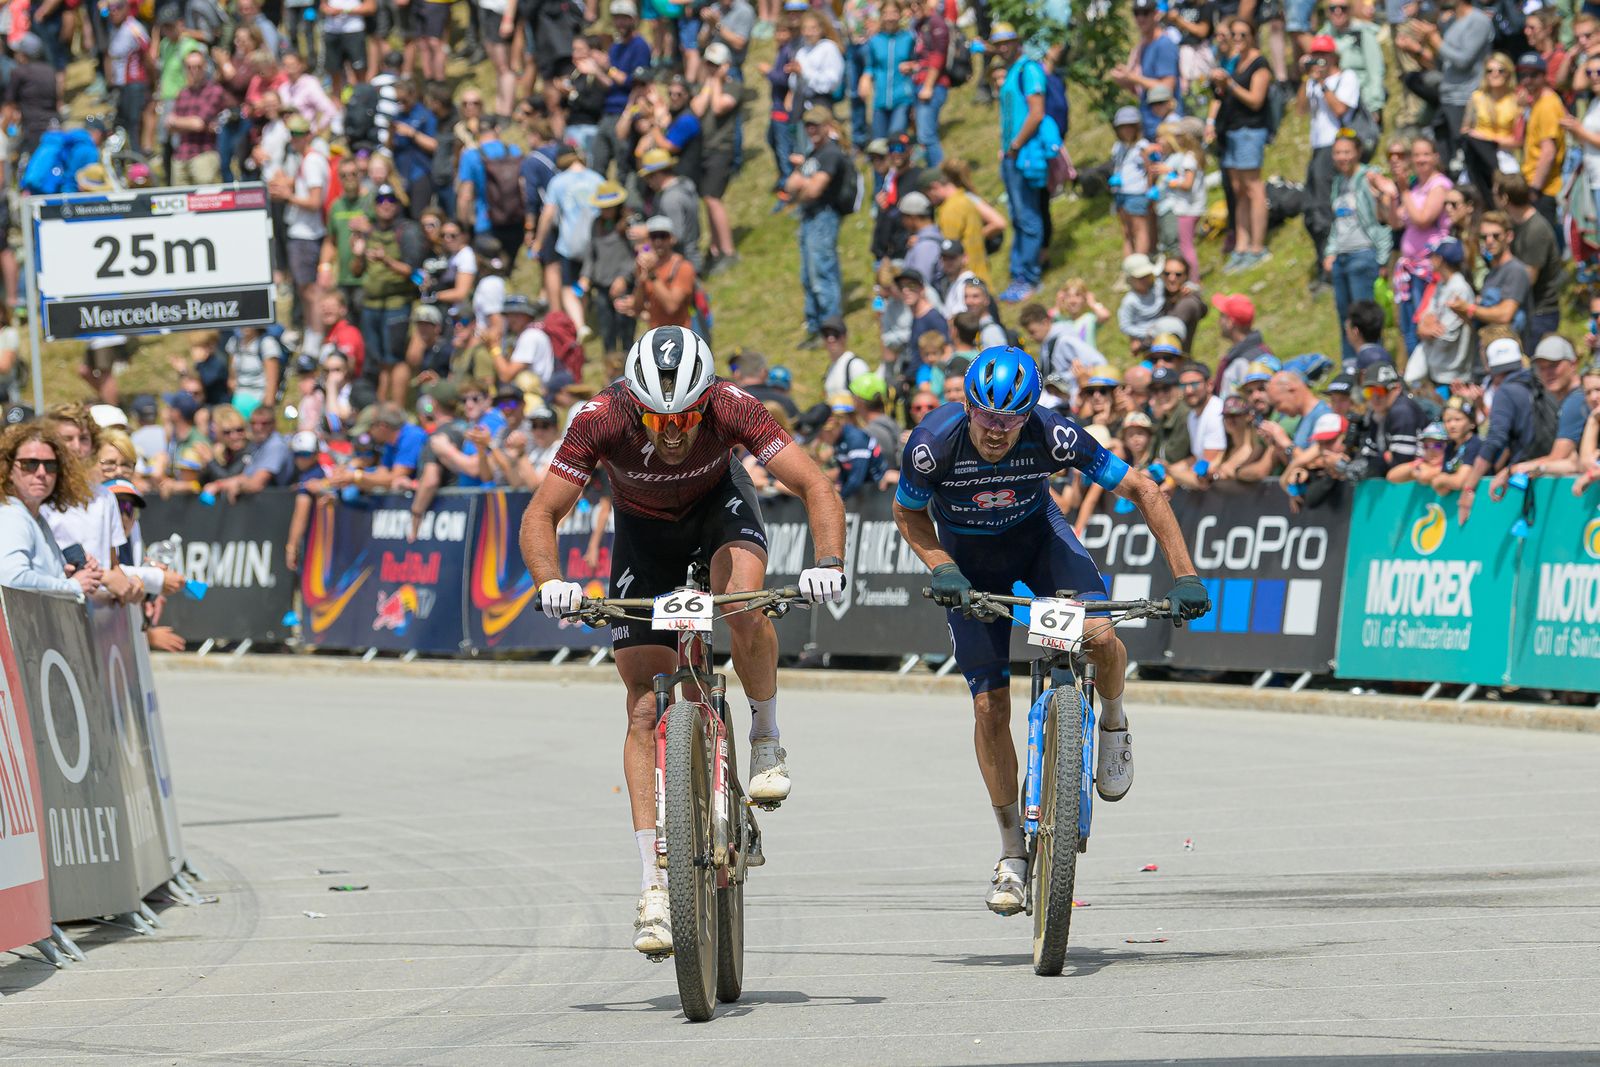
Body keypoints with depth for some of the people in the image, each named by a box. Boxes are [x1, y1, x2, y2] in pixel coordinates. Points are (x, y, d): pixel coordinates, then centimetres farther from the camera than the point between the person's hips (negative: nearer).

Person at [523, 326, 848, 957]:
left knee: (743, 605, -35)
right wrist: (550, 583, -48)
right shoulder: (600, 420, -33)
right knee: (646, 710, -9)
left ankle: (767, 742, -9)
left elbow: (816, 487, -34)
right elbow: (540, 516, -30)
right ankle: (655, 888, -8)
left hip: (719, 503, -1)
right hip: (643, 530, 1)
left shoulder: (731, 408, -34)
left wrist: (828, 562, -50)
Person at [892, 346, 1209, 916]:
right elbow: (908, 515, -10)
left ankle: (1113, 722, 6)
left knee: (1098, 637, -28)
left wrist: (1184, 575, -27)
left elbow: (1143, 489, -22)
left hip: (1037, 535, 0)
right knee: (989, 706, -6)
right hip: (969, 557, 0)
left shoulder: (1053, 436, -32)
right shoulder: (934, 443, -31)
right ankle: (1012, 852, 10)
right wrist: (941, 569, -27)